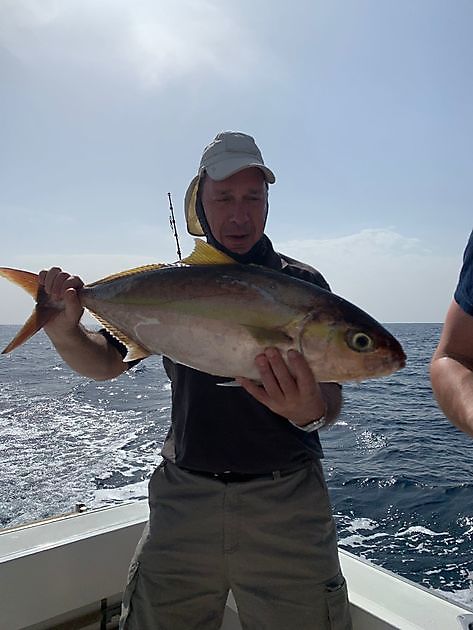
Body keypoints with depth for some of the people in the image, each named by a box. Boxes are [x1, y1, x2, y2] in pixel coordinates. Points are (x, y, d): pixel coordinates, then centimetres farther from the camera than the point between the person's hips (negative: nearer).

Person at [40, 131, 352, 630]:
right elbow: (106, 362, 7)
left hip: (285, 499, -1)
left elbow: (330, 400, -7)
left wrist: (311, 412, -31)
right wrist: (65, 333, -14)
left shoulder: (302, 283, -3)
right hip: (183, 495, 2)